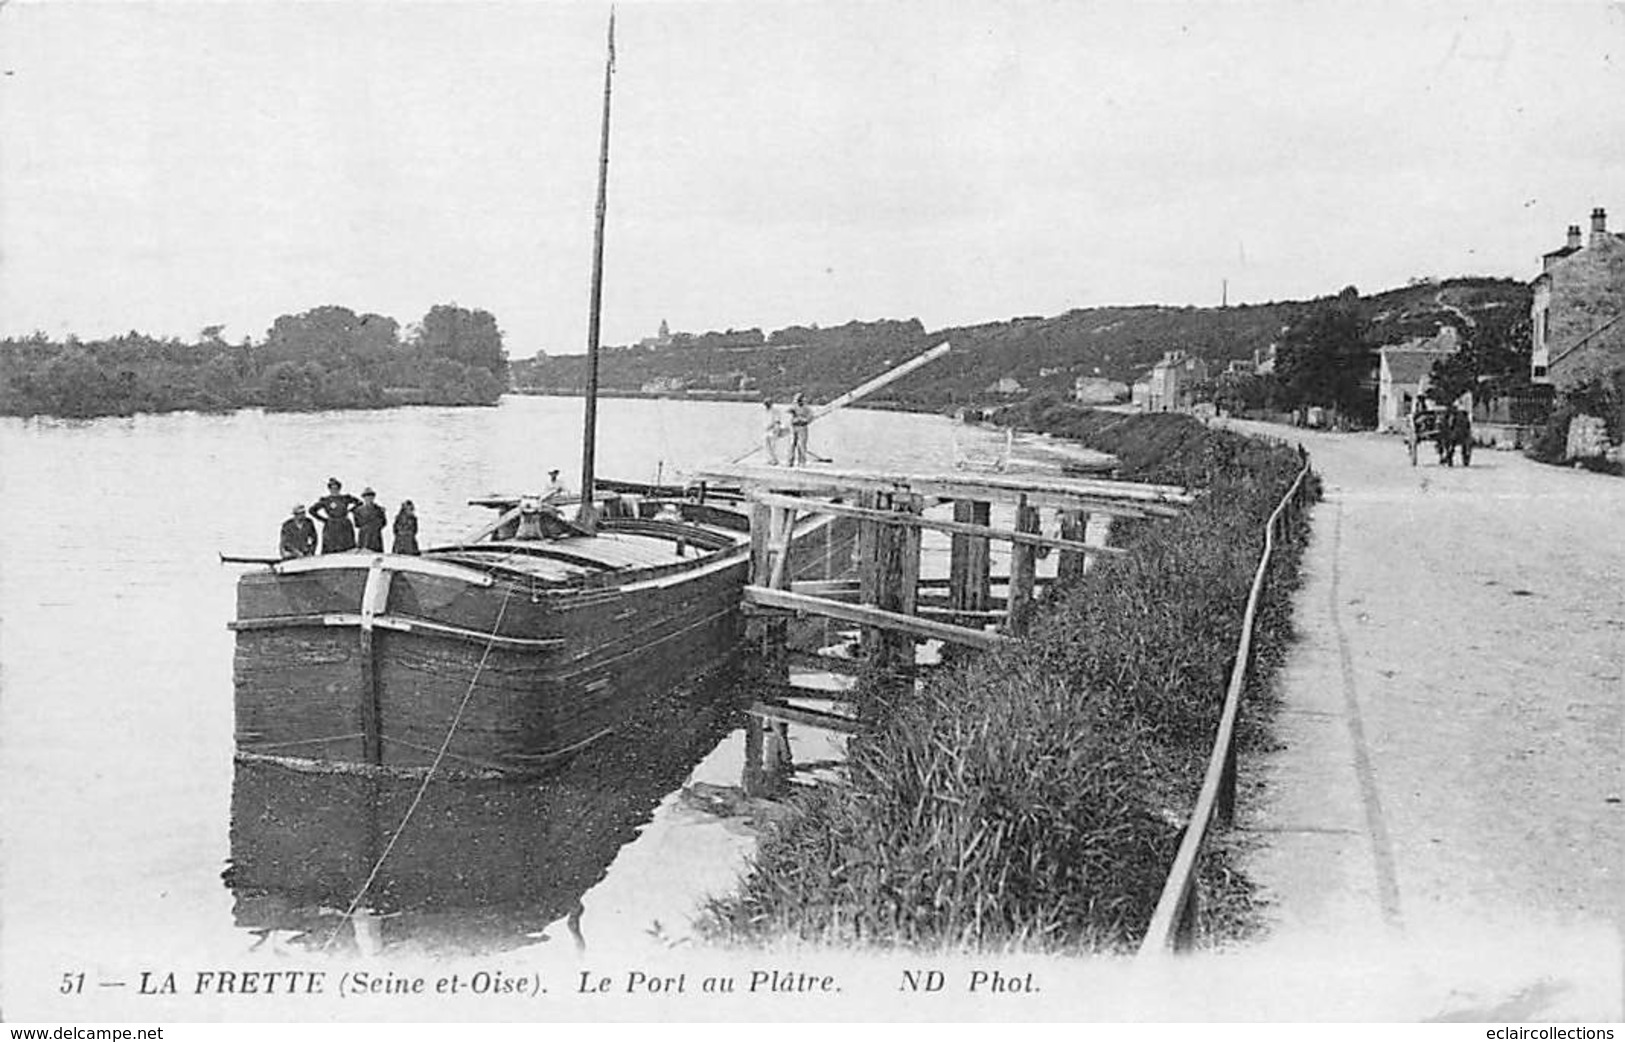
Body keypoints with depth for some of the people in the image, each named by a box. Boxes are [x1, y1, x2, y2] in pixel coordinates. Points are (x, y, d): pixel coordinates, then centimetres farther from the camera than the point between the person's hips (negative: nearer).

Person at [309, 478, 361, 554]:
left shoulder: (345, 498, 6)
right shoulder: (325, 500, 1)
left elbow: (359, 503, 19)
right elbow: (312, 510, 4)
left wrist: (349, 510, 12)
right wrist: (323, 519, 2)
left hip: (345, 527, 2)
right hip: (331, 528, -2)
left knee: (349, 551, -4)